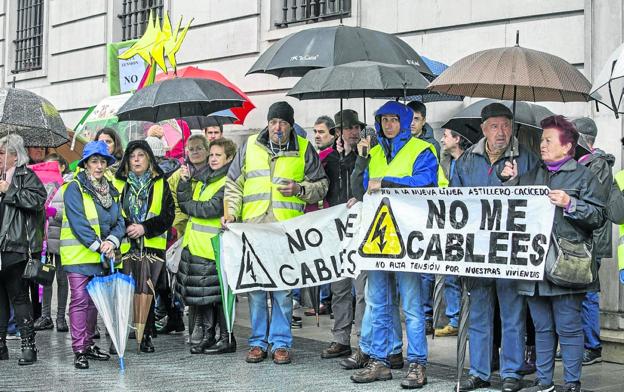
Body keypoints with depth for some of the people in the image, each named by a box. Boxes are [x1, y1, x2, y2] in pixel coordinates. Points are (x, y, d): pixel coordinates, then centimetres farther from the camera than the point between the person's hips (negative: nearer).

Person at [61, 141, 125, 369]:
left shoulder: (110, 191, 13)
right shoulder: (74, 188, -8)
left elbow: (119, 222, 6)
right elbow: (78, 222, -16)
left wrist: (111, 241, -13)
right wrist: (99, 245, -18)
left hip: (101, 256, 7)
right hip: (78, 255, -7)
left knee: (94, 301, 12)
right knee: (79, 300, -9)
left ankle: (88, 344, 22)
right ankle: (79, 350, -8)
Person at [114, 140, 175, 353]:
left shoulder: (160, 184, 11)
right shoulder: (118, 184, 12)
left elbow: (168, 215, 4)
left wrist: (144, 227, -9)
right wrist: (127, 227, -10)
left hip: (152, 245, 0)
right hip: (125, 247, 0)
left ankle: (147, 337, 6)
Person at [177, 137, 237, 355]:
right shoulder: (202, 179, 18)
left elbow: (213, 209, -18)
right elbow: (186, 204, 12)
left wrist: (189, 206, -4)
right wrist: (184, 182, -1)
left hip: (215, 245, -8)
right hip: (195, 244, 8)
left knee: (217, 292, -3)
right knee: (201, 293, 10)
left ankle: (226, 339, 4)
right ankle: (208, 335, 19)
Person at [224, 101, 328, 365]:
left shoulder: (304, 150, 7)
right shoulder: (250, 146, 11)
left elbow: (321, 185, 13)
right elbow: (233, 184, 16)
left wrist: (300, 189, -6)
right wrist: (231, 212, 3)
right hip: (253, 227, 2)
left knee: (284, 288, 0)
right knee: (255, 286, 4)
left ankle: (281, 342, 10)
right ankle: (258, 341, 15)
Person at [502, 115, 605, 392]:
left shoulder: (583, 176, 1)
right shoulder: (532, 176, 18)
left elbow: (599, 216, -7)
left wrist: (569, 204, -17)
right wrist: (512, 182, 9)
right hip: (534, 264, 6)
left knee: (568, 328, -1)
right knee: (542, 328, 12)